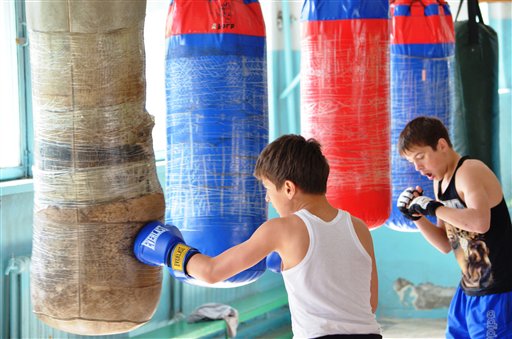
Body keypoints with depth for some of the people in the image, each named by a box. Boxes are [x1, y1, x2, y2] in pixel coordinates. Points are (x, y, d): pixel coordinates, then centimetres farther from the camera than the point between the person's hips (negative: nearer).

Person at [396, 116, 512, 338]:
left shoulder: (469, 171, -16)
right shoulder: (439, 181, 11)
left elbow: (480, 222, -35)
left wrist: (432, 207, -24)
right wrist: (416, 216, 3)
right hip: (468, 290, 10)